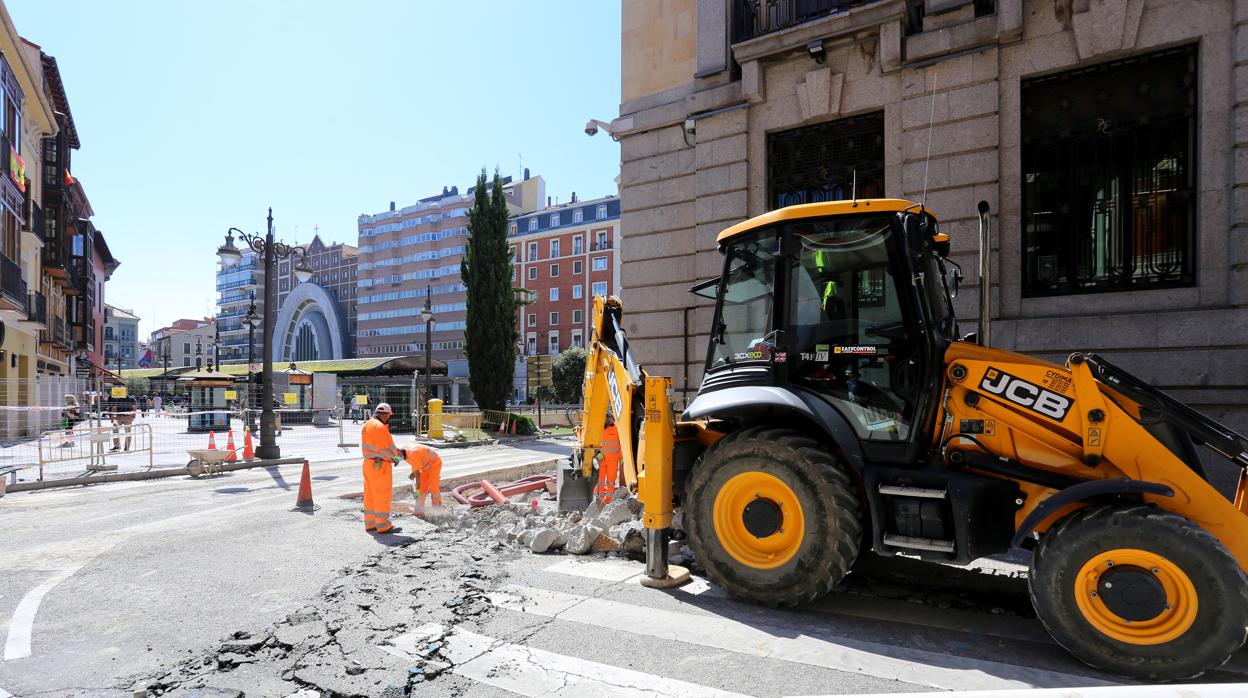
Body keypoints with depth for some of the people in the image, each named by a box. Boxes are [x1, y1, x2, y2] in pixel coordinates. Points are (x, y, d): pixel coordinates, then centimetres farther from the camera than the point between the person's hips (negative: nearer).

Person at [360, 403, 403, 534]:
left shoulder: (367, 424, 13)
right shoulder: (379, 426, -18)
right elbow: (385, 449, -22)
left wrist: (394, 455, 14)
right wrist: (396, 456, -6)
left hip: (369, 463, 10)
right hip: (380, 465, -10)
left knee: (370, 495, 14)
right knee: (382, 496, -3)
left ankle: (370, 524, 22)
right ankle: (383, 526, 2)